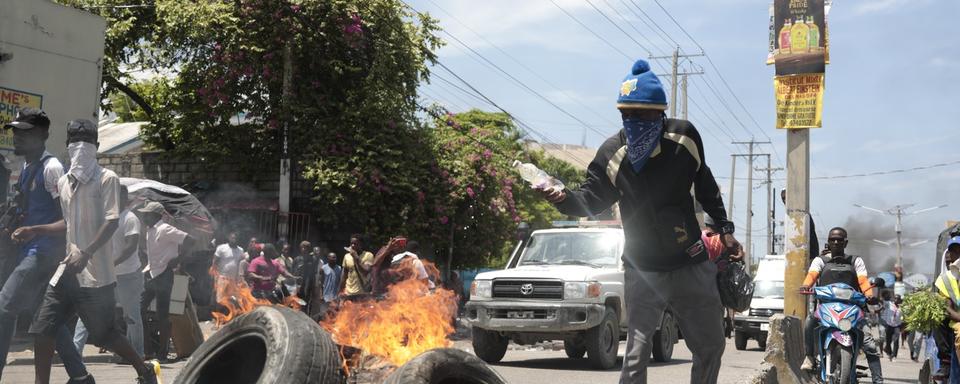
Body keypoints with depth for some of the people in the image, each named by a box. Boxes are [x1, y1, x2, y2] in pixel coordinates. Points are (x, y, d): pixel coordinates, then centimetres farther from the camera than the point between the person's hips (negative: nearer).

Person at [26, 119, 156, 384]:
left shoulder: (107, 179, -5)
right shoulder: (63, 182, 14)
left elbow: (112, 222, -15)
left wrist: (85, 253, -25)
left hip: (96, 273, -6)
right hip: (68, 270, 6)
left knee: (104, 334, 2)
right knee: (42, 329, -2)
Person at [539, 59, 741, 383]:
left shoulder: (684, 137, -7)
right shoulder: (612, 153, -11)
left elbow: (705, 185, 9)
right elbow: (592, 200, -13)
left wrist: (724, 228, 12)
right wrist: (564, 198, -34)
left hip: (691, 266, 3)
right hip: (642, 272, -2)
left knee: (711, 346, 13)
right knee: (636, 355, -8)